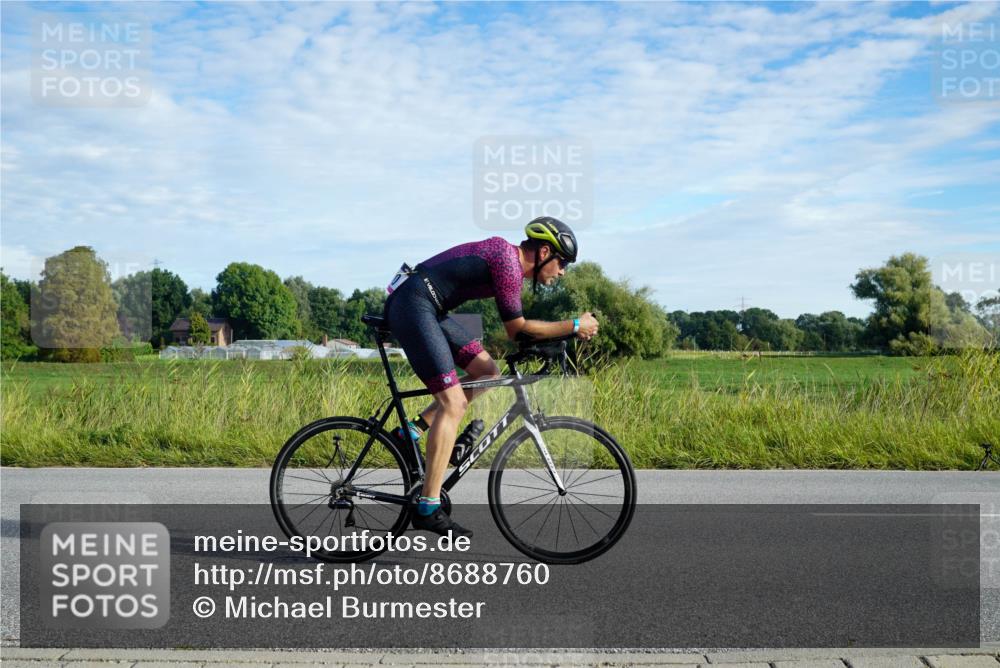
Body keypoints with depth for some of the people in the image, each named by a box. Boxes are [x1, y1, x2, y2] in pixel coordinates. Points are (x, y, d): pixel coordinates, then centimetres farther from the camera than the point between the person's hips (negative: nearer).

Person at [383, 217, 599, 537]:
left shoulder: (510, 257, 16)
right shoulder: (508, 262, -13)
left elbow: (514, 329, 21)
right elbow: (517, 328, -9)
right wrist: (575, 326, -5)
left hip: (424, 307, 10)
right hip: (412, 305, -10)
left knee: (486, 372, 12)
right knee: (453, 404, -12)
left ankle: (412, 432, 10)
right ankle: (428, 508, -10)